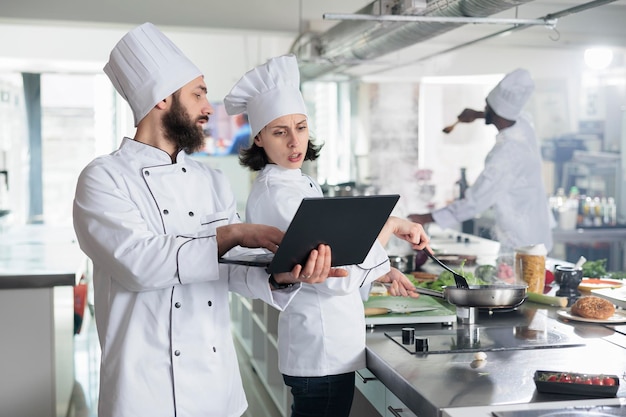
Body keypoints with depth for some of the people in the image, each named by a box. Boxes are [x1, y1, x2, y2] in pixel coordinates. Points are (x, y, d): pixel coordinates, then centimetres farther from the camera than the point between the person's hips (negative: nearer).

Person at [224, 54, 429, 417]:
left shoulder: (297, 184, 11)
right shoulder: (279, 194, -21)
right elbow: (337, 275, -25)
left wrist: (379, 273, 12)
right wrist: (390, 226, -16)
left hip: (320, 345, 10)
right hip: (324, 351, -10)